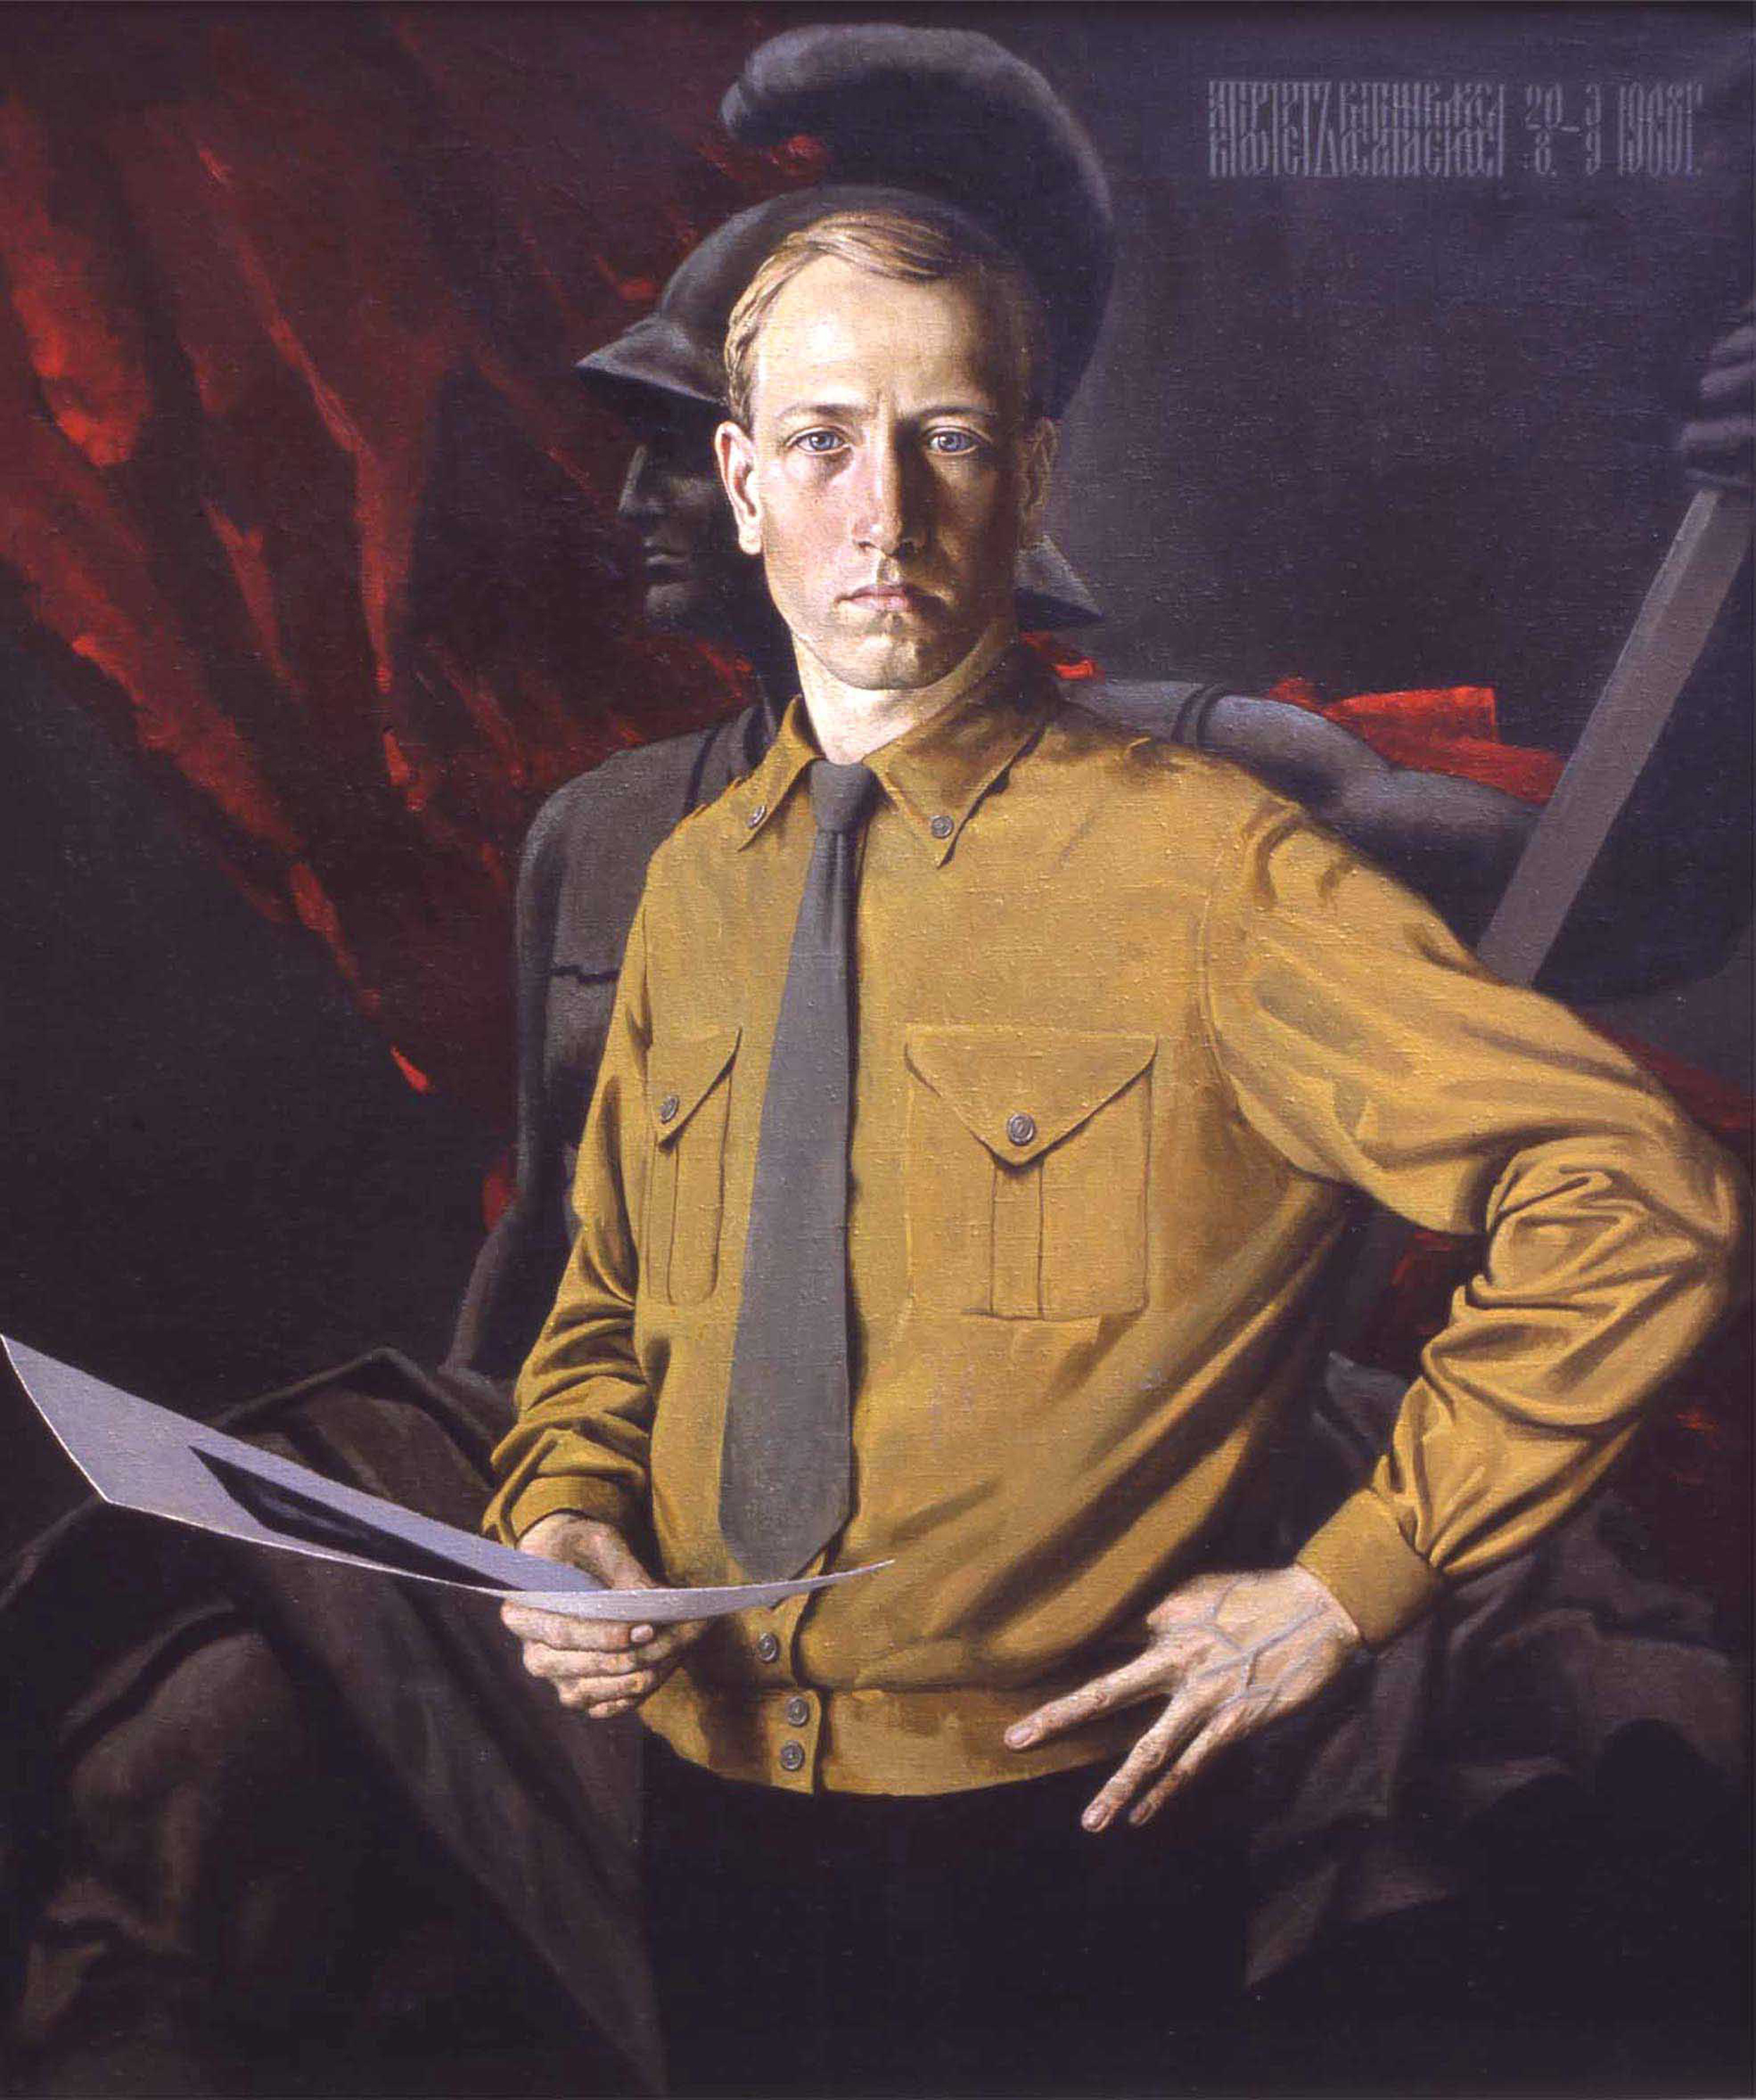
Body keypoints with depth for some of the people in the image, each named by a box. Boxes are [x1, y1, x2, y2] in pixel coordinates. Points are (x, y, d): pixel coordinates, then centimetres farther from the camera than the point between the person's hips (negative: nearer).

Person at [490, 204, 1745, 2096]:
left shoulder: (1207, 871, -17)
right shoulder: (692, 883, 2)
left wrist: (1352, 1584, -16)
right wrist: (566, 1514, -7)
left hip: (1044, 1837, -5)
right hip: (710, 1810, 5)